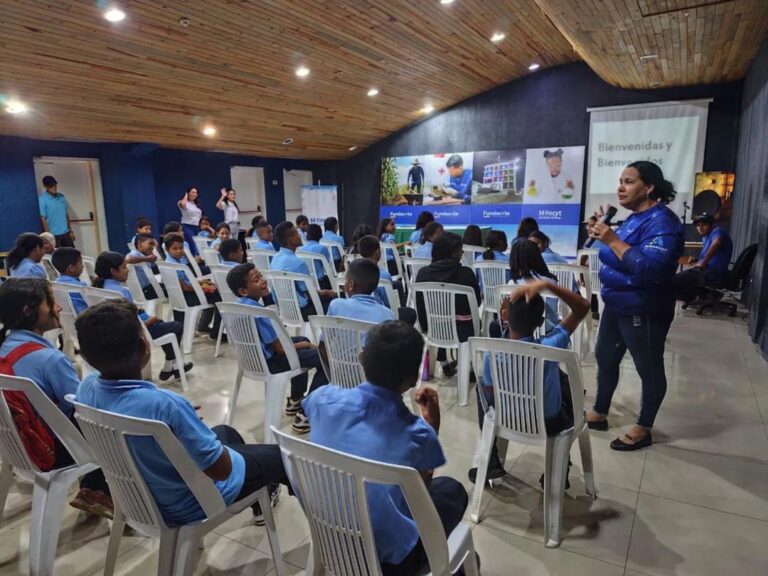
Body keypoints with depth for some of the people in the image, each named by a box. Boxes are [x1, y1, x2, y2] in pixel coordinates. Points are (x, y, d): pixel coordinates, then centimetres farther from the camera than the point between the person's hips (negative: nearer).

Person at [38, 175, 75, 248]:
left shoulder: (61, 197, 7)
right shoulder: (42, 199, -10)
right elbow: (42, 219, -12)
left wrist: (71, 231, 12)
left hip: (66, 233, 5)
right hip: (53, 235, -5)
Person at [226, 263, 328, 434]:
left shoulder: (240, 304, 2)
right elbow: (280, 349, -23)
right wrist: (305, 345, -5)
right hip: (267, 362, -10)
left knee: (302, 340, 30)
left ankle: (295, 400, 36)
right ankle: (305, 415, -3)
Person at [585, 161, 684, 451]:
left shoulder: (661, 221, -20)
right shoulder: (635, 218, 10)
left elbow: (649, 268, -33)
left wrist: (612, 240, -30)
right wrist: (603, 235, 5)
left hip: (643, 311, -10)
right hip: (616, 304, 10)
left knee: (649, 370, 7)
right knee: (605, 358, 19)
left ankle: (643, 429, 23)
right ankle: (599, 413, 35)